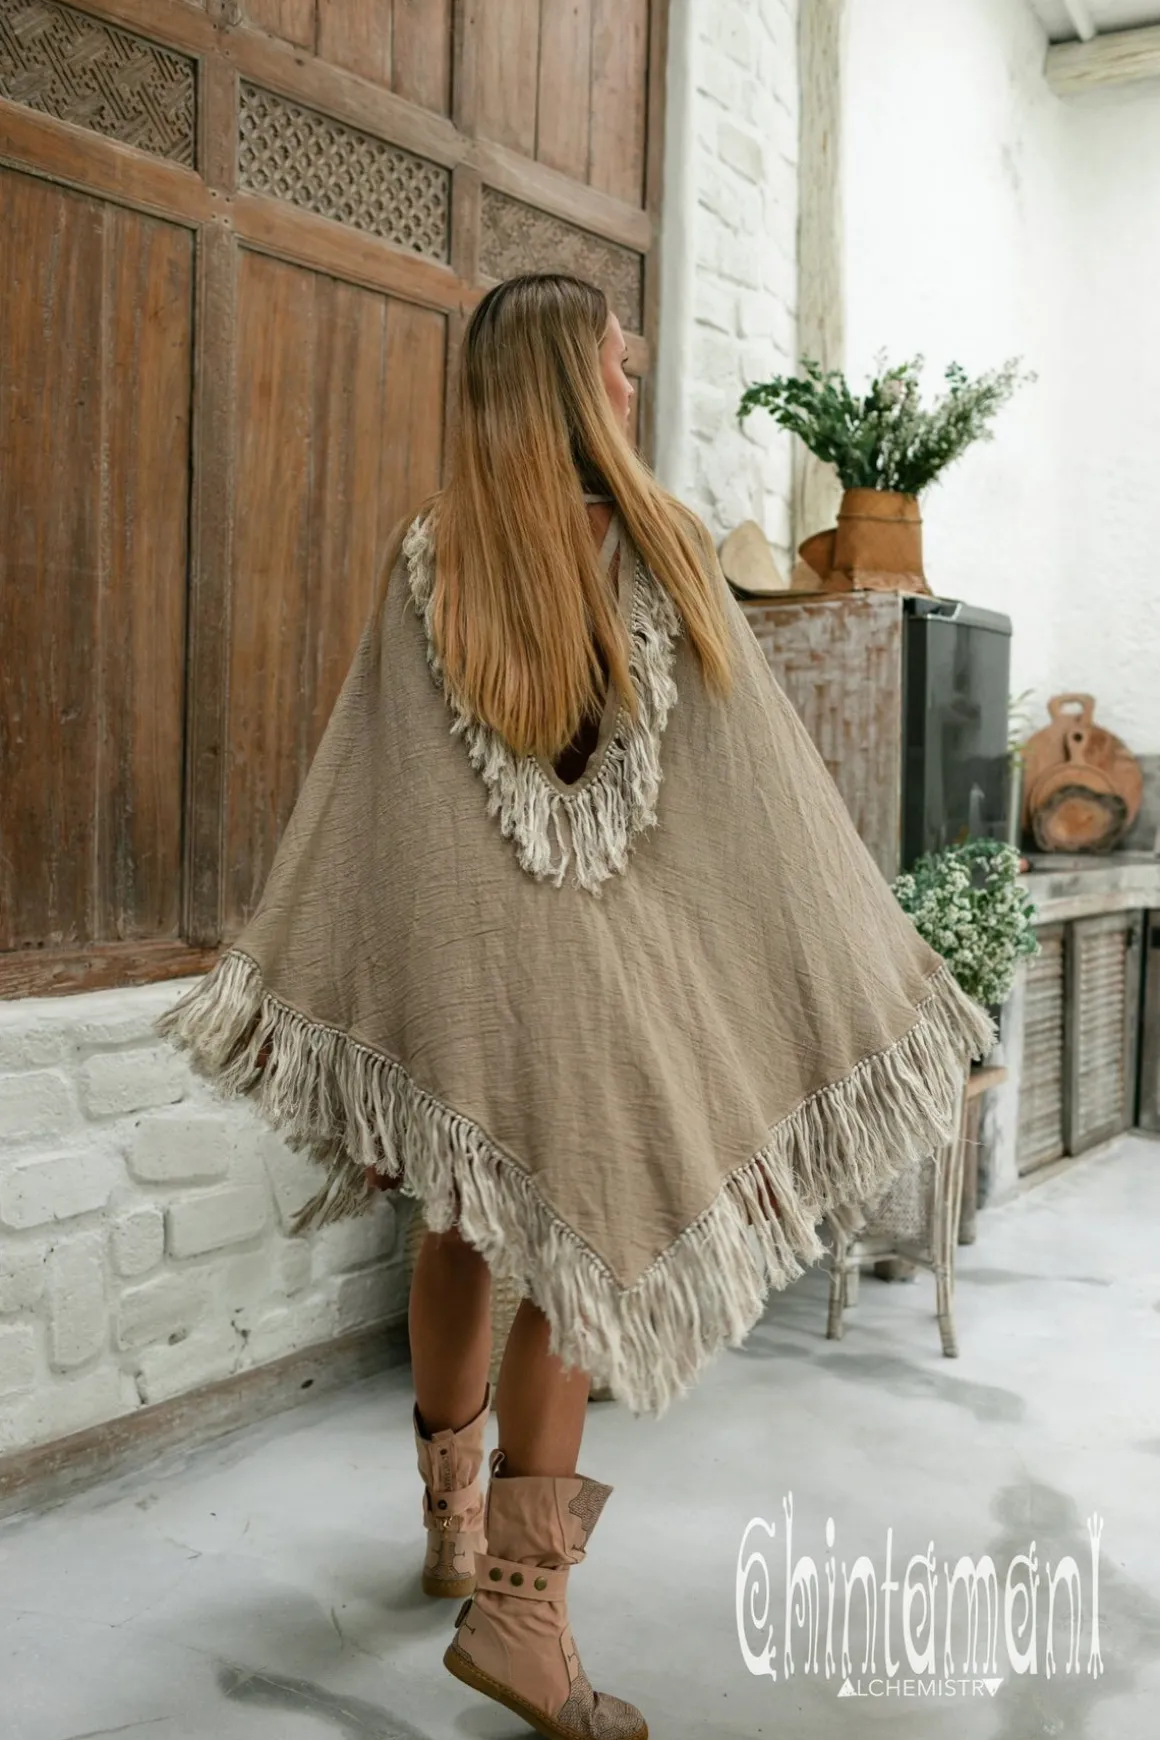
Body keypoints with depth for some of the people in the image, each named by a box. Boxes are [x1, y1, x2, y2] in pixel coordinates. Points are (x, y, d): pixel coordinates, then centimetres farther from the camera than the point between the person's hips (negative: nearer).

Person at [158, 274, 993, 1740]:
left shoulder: (428, 557, 1)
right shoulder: (661, 551, -5)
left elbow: (360, 781, 0)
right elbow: (757, 792, -4)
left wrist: (305, 971, 7)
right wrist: (853, 976, 4)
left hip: (443, 942, 4)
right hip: (590, 952, -3)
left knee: (469, 1227, 17)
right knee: (581, 1237, 4)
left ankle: (455, 1524, 34)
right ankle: (518, 1604, 3)